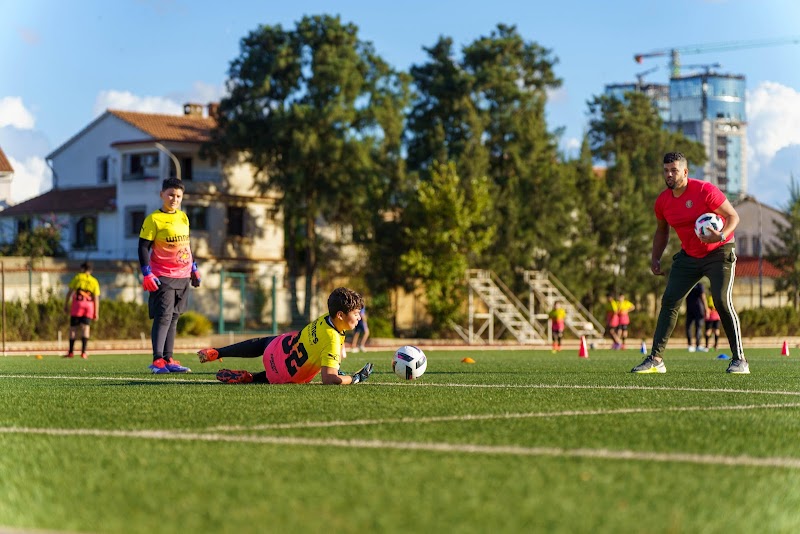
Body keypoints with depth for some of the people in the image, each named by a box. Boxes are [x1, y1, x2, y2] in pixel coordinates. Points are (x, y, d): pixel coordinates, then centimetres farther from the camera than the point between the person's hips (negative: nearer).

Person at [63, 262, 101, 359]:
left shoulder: (77, 277, 7)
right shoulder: (94, 281, 12)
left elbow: (69, 292, 1)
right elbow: (96, 298, 6)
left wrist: (66, 304, 5)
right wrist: (96, 312, 6)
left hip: (77, 303, -2)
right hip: (89, 305, 2)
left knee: (73, 327, 3)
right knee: (86, 327, 0)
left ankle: (71, 352, 1)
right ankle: (83, 352, -11)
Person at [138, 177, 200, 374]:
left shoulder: (183, 218, 13)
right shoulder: (154, 219, -7)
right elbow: (143, 247, -9)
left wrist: (194, 268, 22)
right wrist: (147, 274, -17)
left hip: (183, 277, 7)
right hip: (163, 278, -7)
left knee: (174, 318, 7)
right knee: (164, 316, -13)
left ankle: (168, 359, 9)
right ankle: (157, 360, -15)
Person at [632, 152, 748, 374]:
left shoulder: (705, 191, -18)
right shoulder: (663, 201, 0)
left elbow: (733, 216, -14)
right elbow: (662, 231, 18)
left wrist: (721, 236, -32)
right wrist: (655, 258, 7)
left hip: (719, 252, -5)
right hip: (689, 256, 6)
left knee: (722, 301, -17)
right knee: (669, 301, -4)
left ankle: (739, 360, -7)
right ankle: (655, 359, -2)